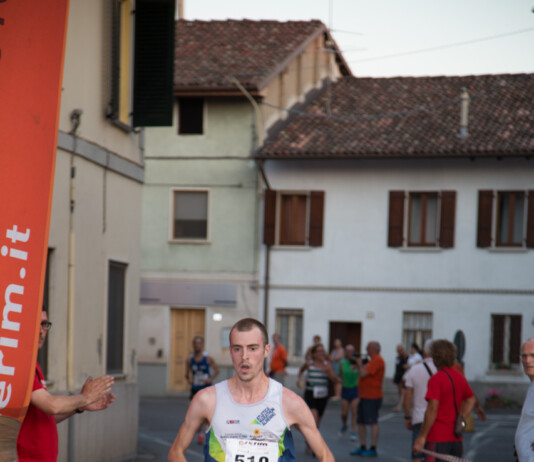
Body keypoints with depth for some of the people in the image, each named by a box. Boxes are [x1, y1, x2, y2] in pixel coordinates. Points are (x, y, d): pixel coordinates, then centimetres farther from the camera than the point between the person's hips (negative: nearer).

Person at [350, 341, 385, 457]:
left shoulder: (377, 360, -15)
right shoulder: (373, 360, 20)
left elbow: (363, 374, -21)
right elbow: (364, 374, 25)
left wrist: (360, 364, -4)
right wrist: (361, 365, 10)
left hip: (372, 397, -11)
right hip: (364, 395, 11)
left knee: (373, 422, -7)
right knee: (361, 422, 12)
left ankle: (373, 449, -5)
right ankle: (362, 448, 19)